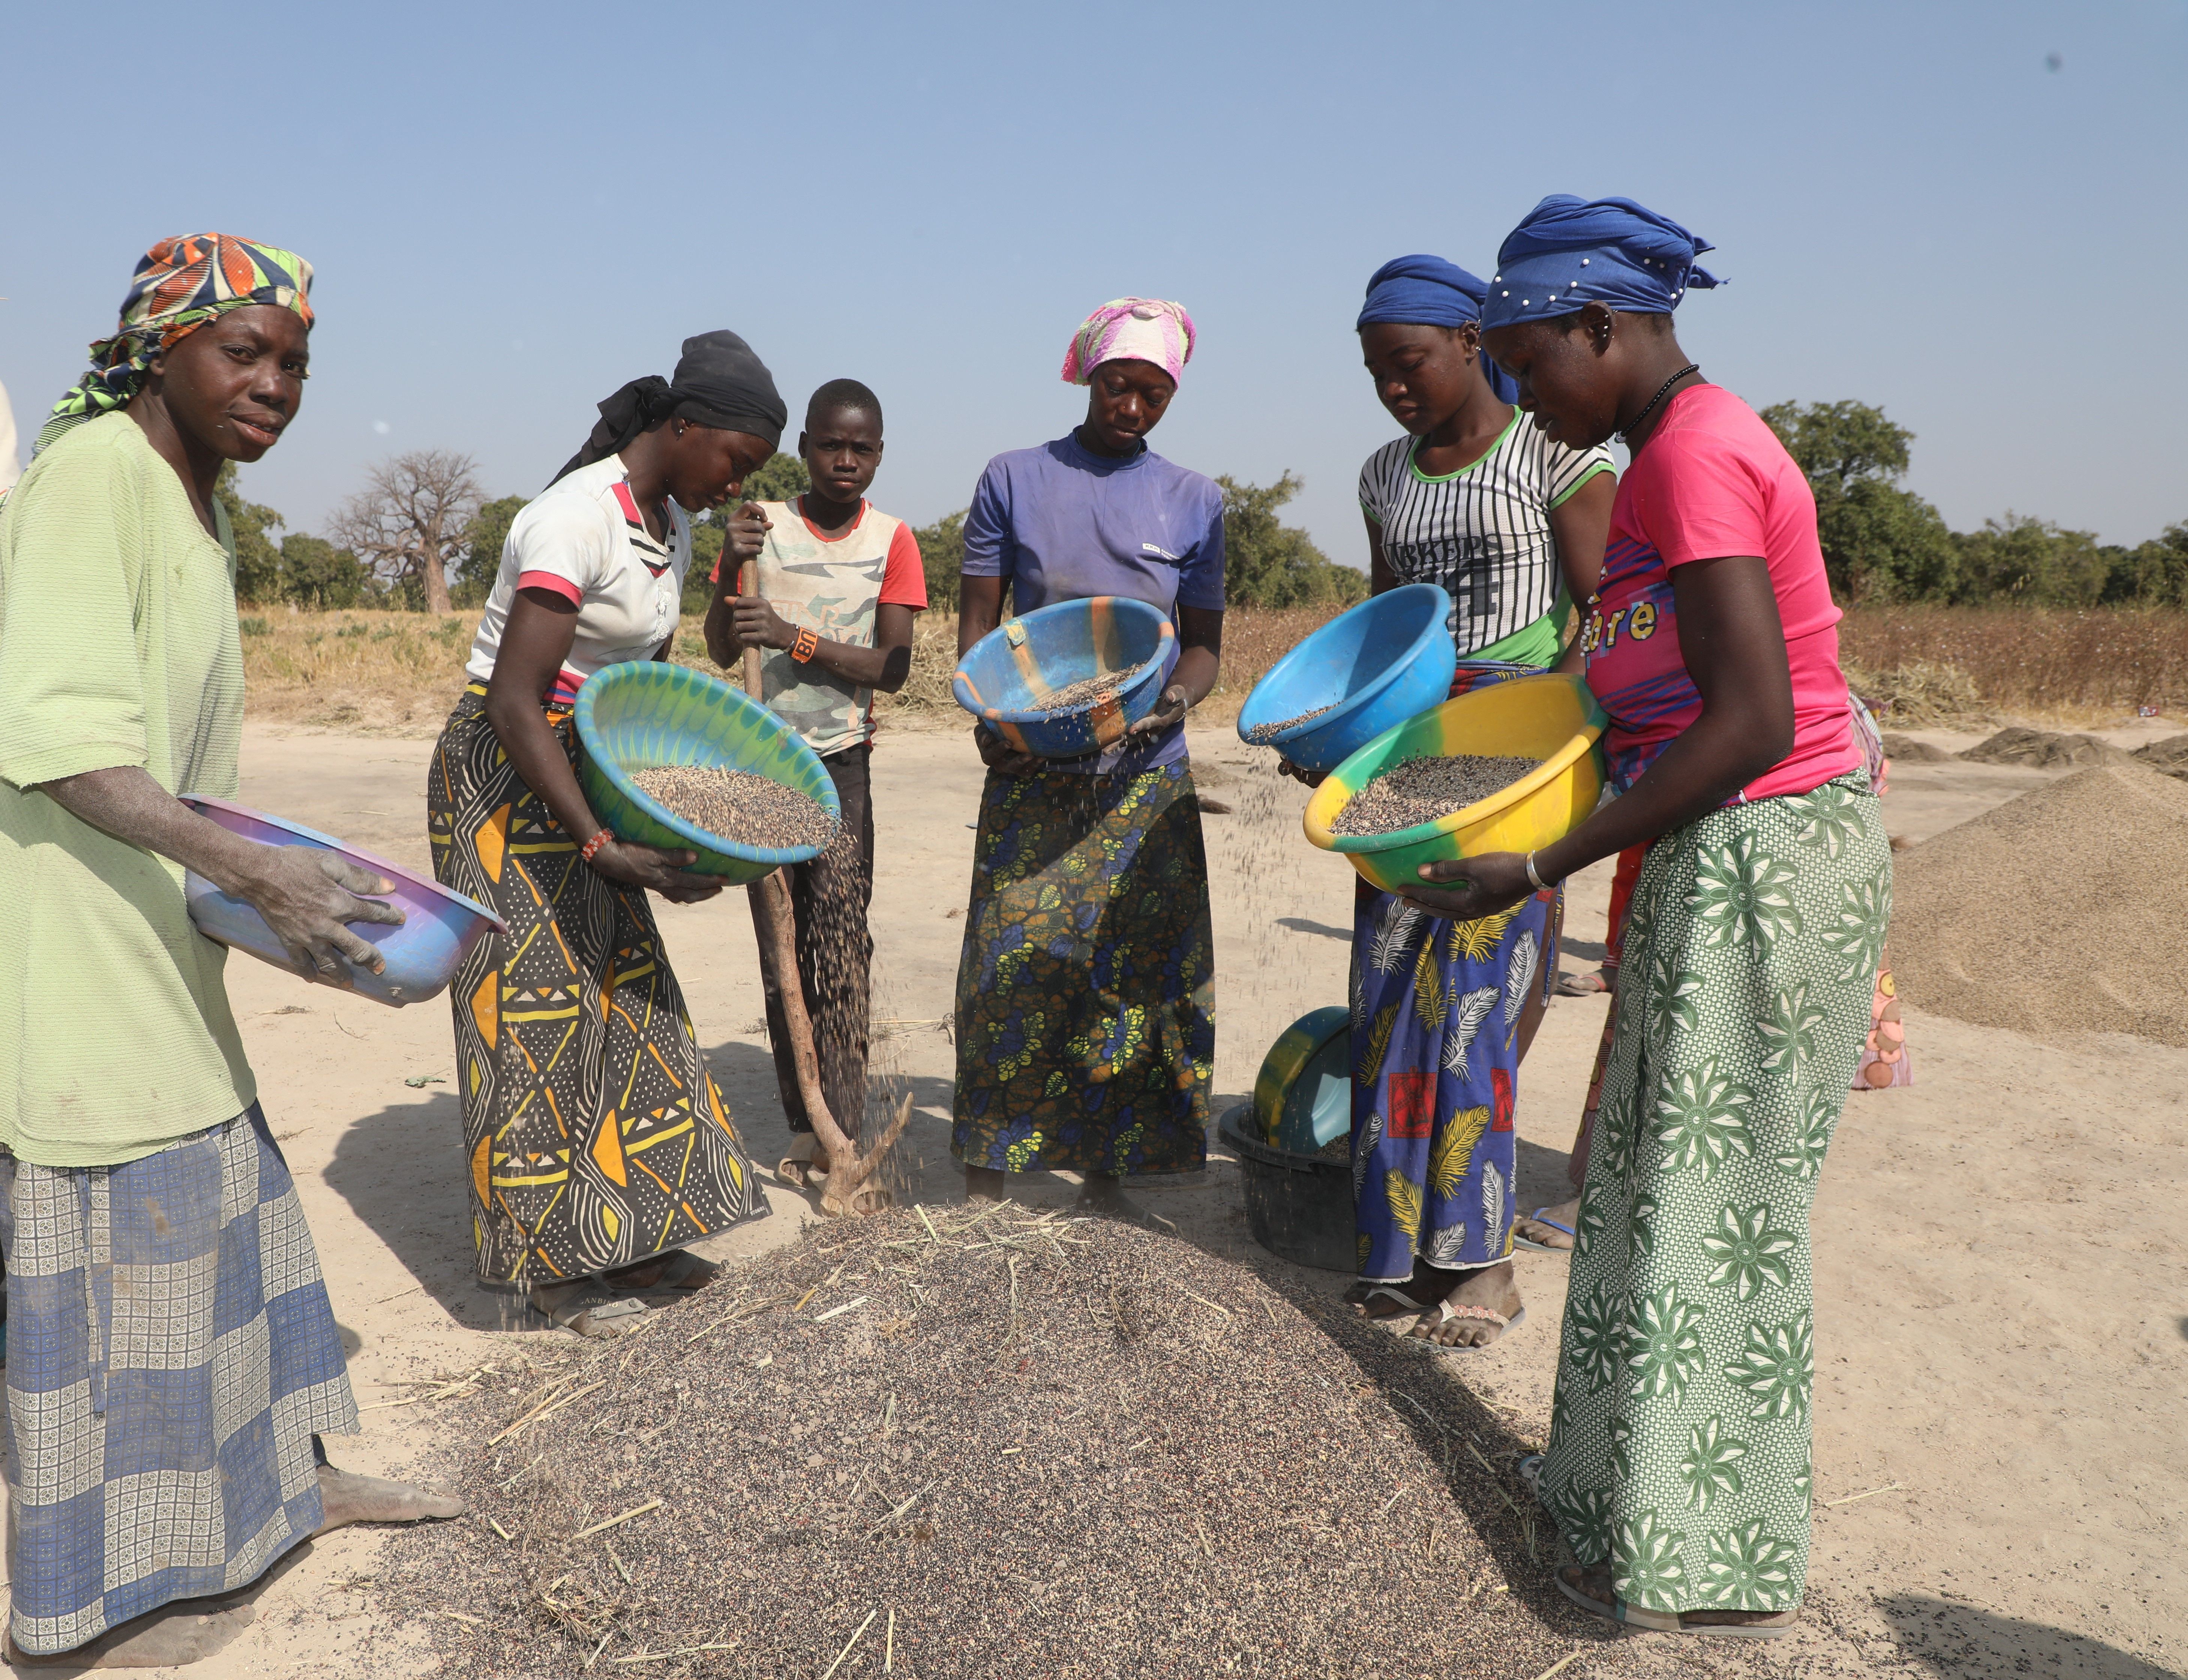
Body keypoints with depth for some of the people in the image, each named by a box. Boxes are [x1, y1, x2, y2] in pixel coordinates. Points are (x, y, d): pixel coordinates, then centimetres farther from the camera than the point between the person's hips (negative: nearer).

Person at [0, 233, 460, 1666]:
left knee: (224, 1199, 18)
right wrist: (259, 871, -28)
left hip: (158, 945, 10)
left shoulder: (201, 505, 13)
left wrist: (281, 877, 14)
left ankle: (291, 1478, 36)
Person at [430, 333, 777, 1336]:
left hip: (589, 772, 9)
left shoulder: (672, 525, 6)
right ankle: (555, 1260, 9)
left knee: (621, 990, 9)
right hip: (502, 774, -9)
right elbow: (514, 704, -27)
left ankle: (620, 1233, 19)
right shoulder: (579, 519, -22)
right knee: (537, 1001, -3)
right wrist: (605, 848, -31)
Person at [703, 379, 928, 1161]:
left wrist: (793, 637, -20)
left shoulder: (891, 541, -1)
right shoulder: (762, 526, 1)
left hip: (842, 760, -1)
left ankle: (843, 1129, -8)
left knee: (839, 934, -12)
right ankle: (805, 1121, 15)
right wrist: (729, 566, -22)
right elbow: (723, 652, -5)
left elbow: (894, 667, -9)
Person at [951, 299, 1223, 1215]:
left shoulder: (1195, 502, 10)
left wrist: (1173, 701, -12)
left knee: (1138, 968, 2)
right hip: (1030, 772, -1)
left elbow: (1204, 643, 10)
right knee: (1012, 965, -3)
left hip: (1145, 774, 2)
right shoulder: (1013, 479, 7)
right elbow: (977, 617, 6)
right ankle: (987, 1173, 11)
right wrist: (987, 714, -11)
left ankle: (1107, 1173, 16)